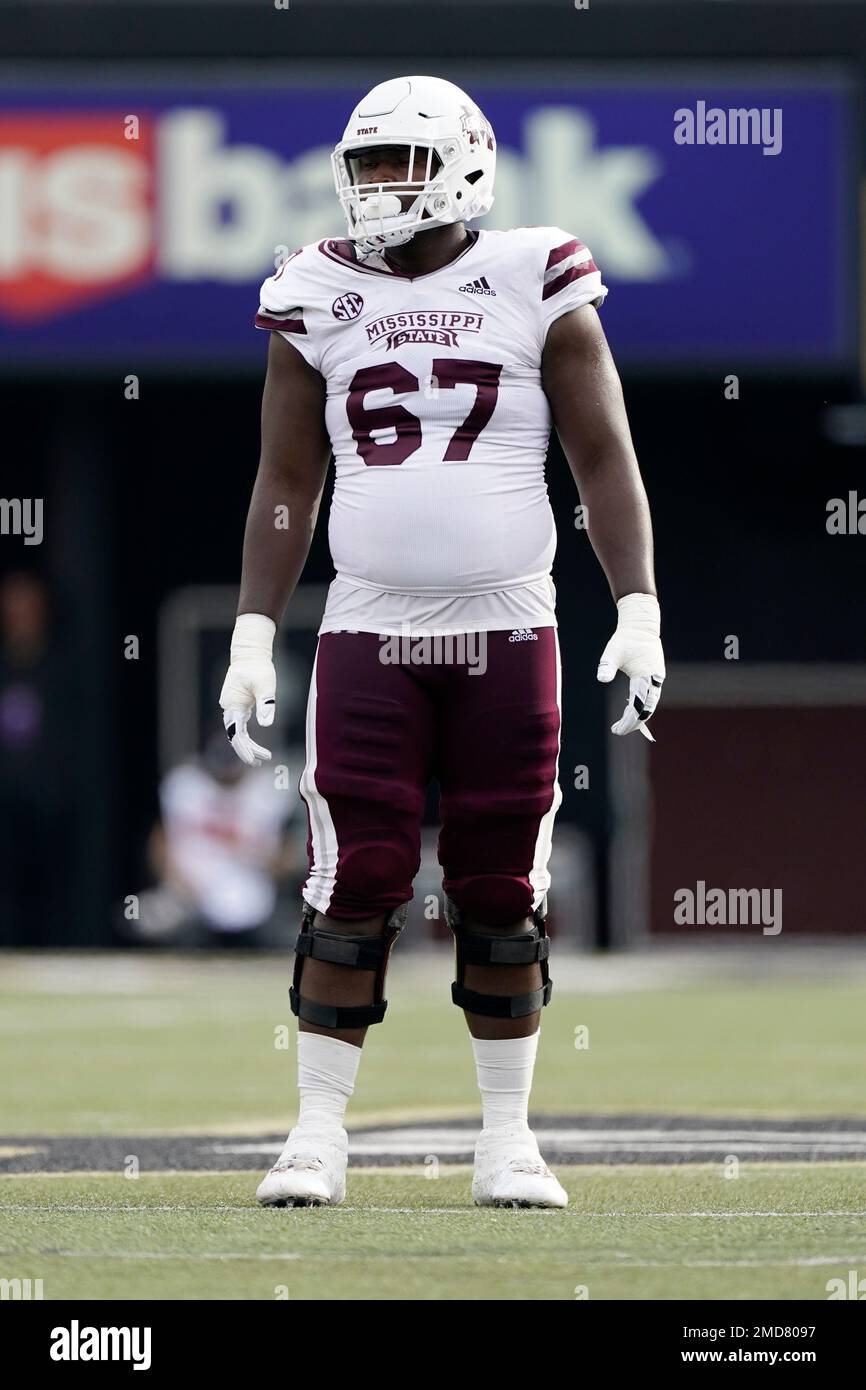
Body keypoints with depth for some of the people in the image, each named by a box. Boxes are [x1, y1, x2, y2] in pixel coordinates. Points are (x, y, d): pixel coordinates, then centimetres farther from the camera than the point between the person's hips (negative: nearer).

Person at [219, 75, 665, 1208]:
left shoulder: (536, 292, 0)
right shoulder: (320, 304, 6)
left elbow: (605, 463, 2)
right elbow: (287, 483, 10)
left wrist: (639, 614, -6)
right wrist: (253, 637, 4)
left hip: (506, 635, -1)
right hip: (369, 636, 1)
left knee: (502, 894, 3)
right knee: (354, 889, -5)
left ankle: (508, 1140, 13)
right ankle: (319, 1135, 2)